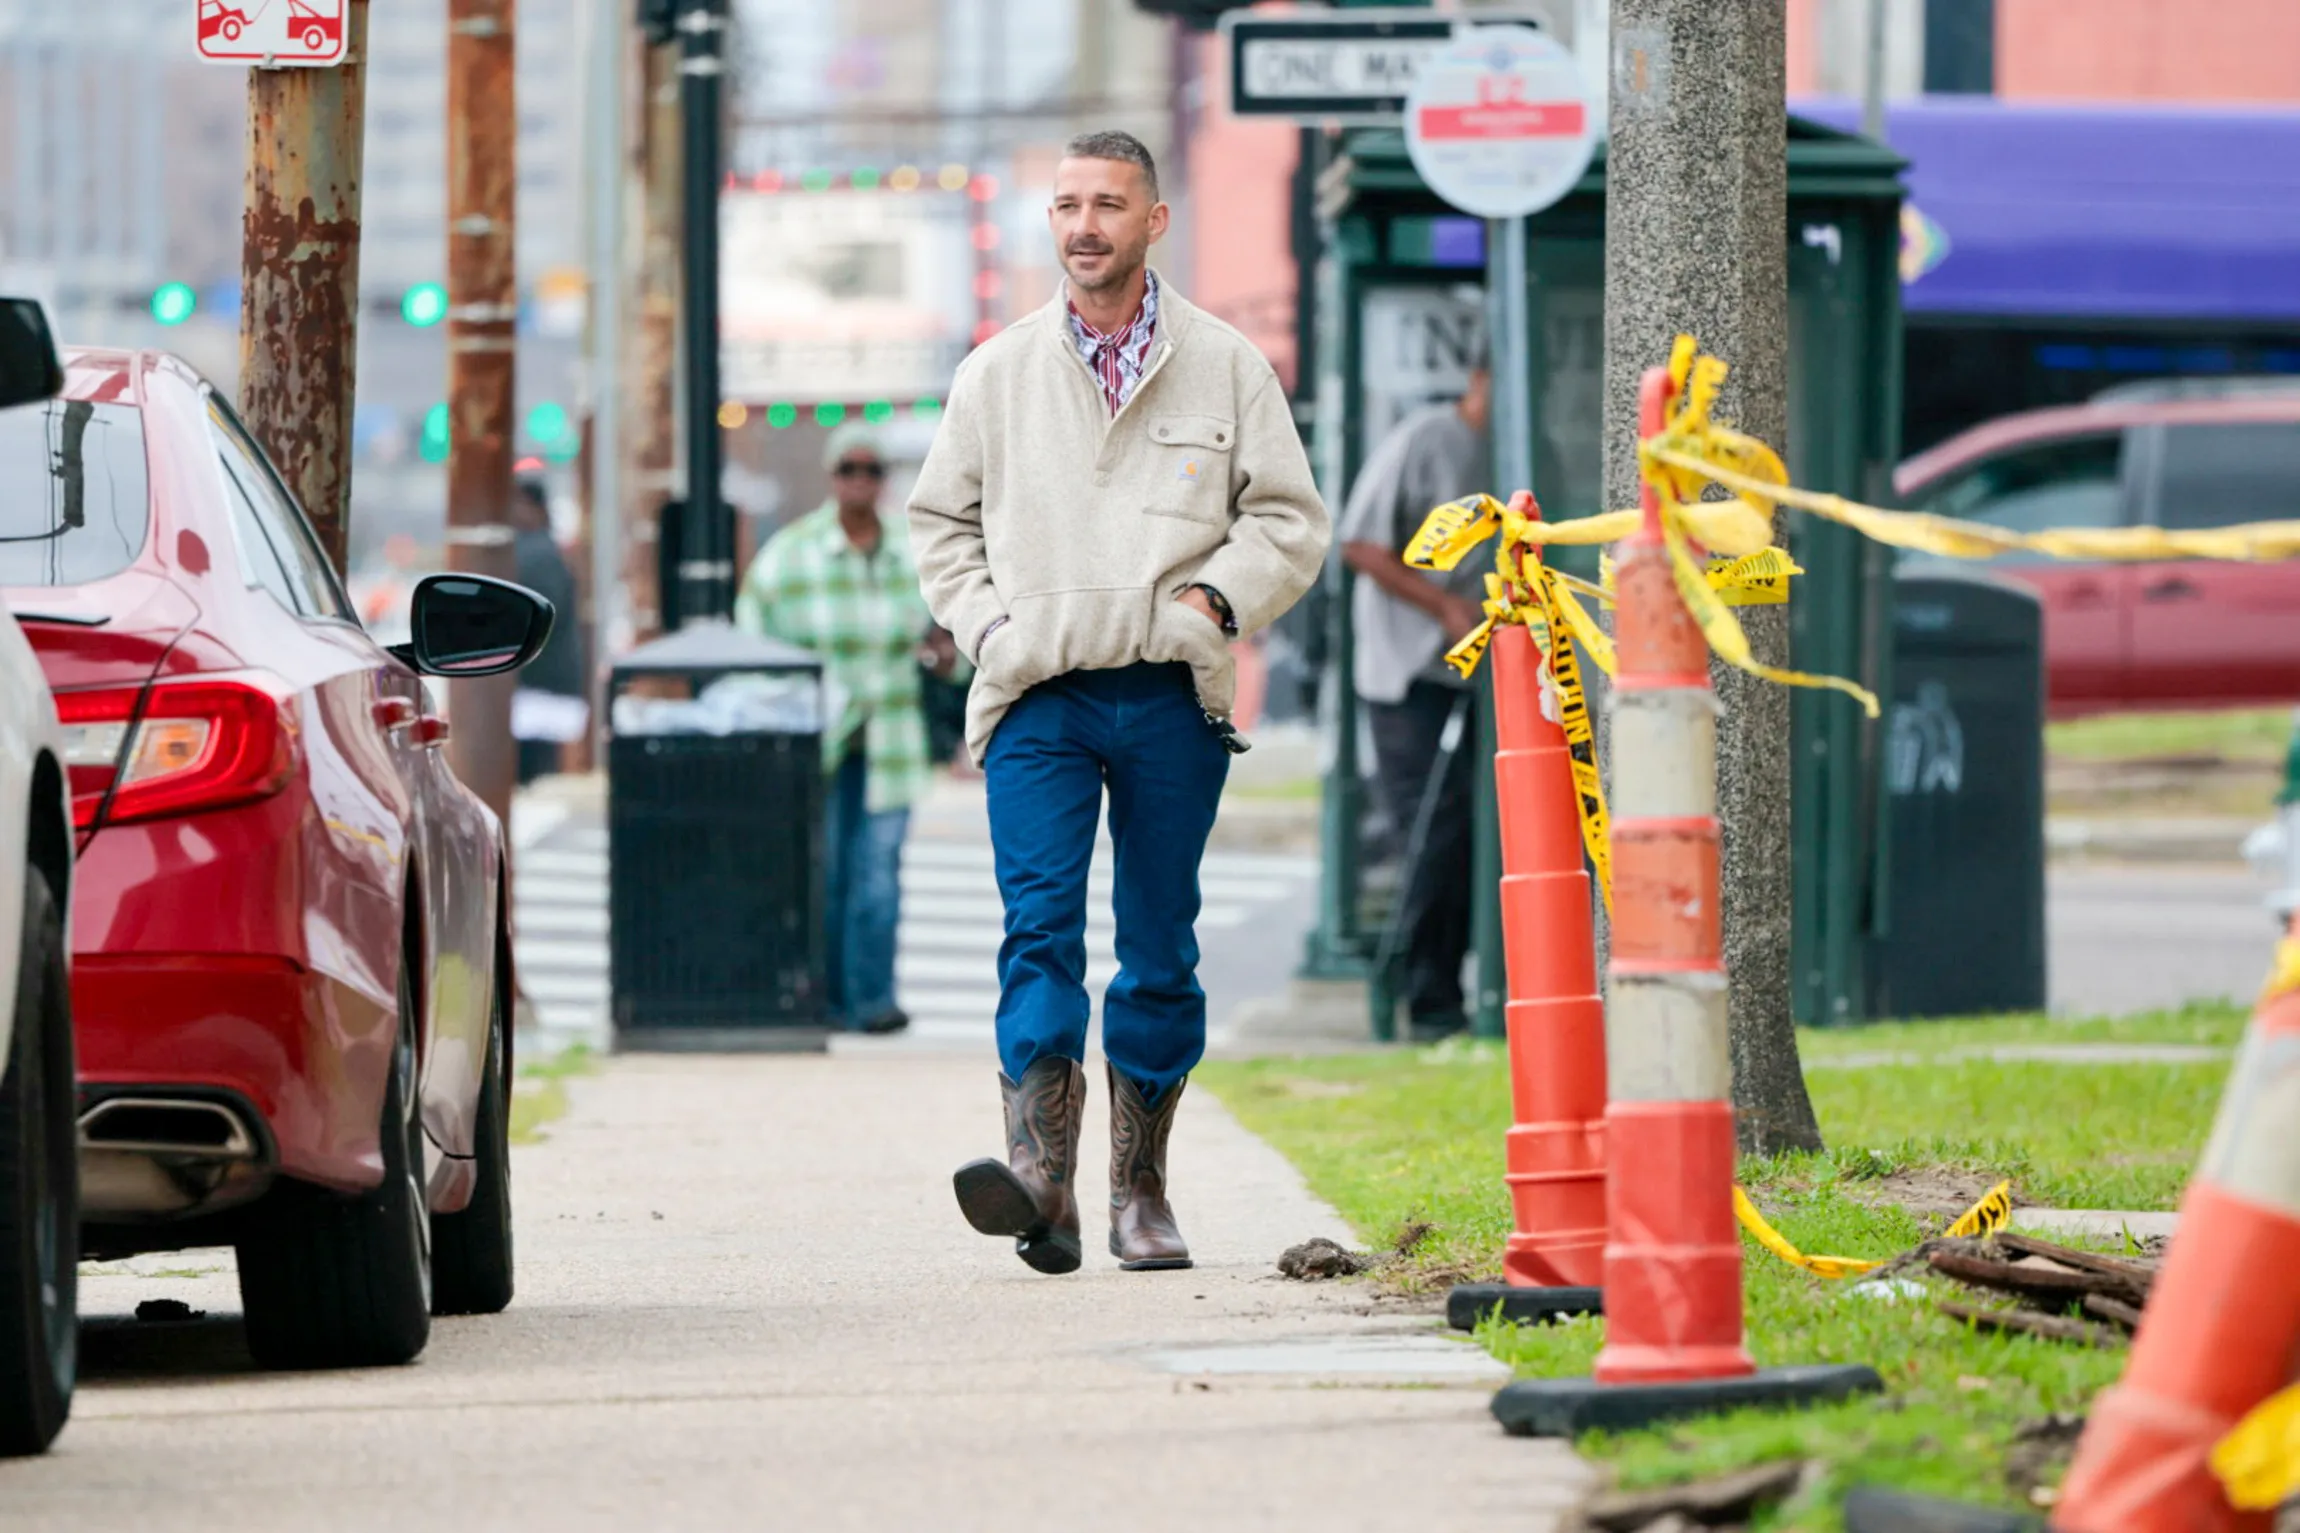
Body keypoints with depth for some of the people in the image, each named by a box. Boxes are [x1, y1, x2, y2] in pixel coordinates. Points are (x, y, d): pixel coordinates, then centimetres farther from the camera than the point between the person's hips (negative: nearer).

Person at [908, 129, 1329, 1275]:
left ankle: (1140, 1192, 13)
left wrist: (1216, 598, -7)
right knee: (1039, 927, -16)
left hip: (1170, 696, 0)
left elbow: (1289, 519, 9)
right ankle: (1041, 1171, -28)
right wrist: (986, 623, 3)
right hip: (1038, 696, 0)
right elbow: (940, 519, 19)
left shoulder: (1223, 367, 8)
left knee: (1160, 950, 4)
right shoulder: (997, 374, 11)